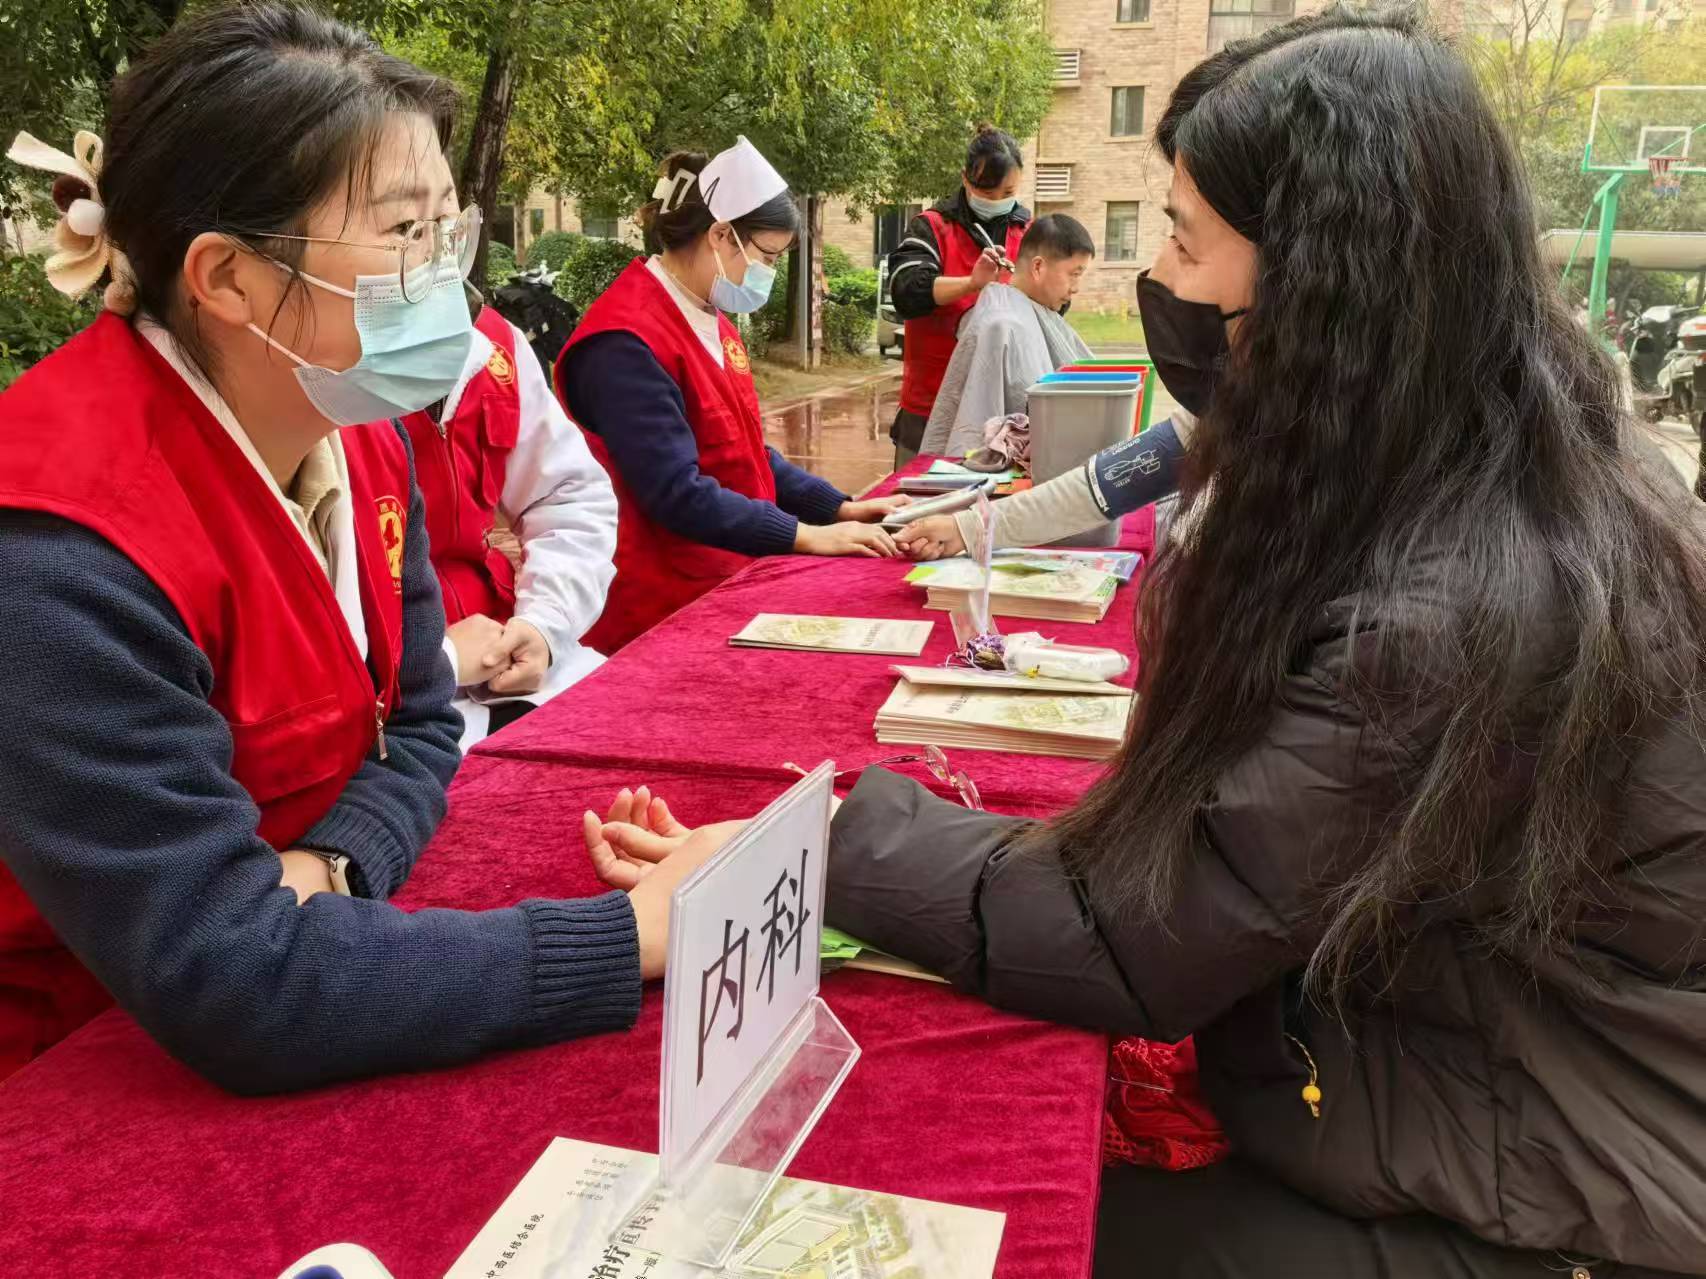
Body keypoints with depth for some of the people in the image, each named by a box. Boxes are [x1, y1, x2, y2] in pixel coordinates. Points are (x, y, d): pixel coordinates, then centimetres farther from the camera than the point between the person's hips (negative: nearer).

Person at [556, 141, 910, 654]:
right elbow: (676, 493, -23)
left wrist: (841, 509, 6)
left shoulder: (710, 321, 13)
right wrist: (807, 536, -20)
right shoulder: (628, 341, -18)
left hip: (729, 580, 9)